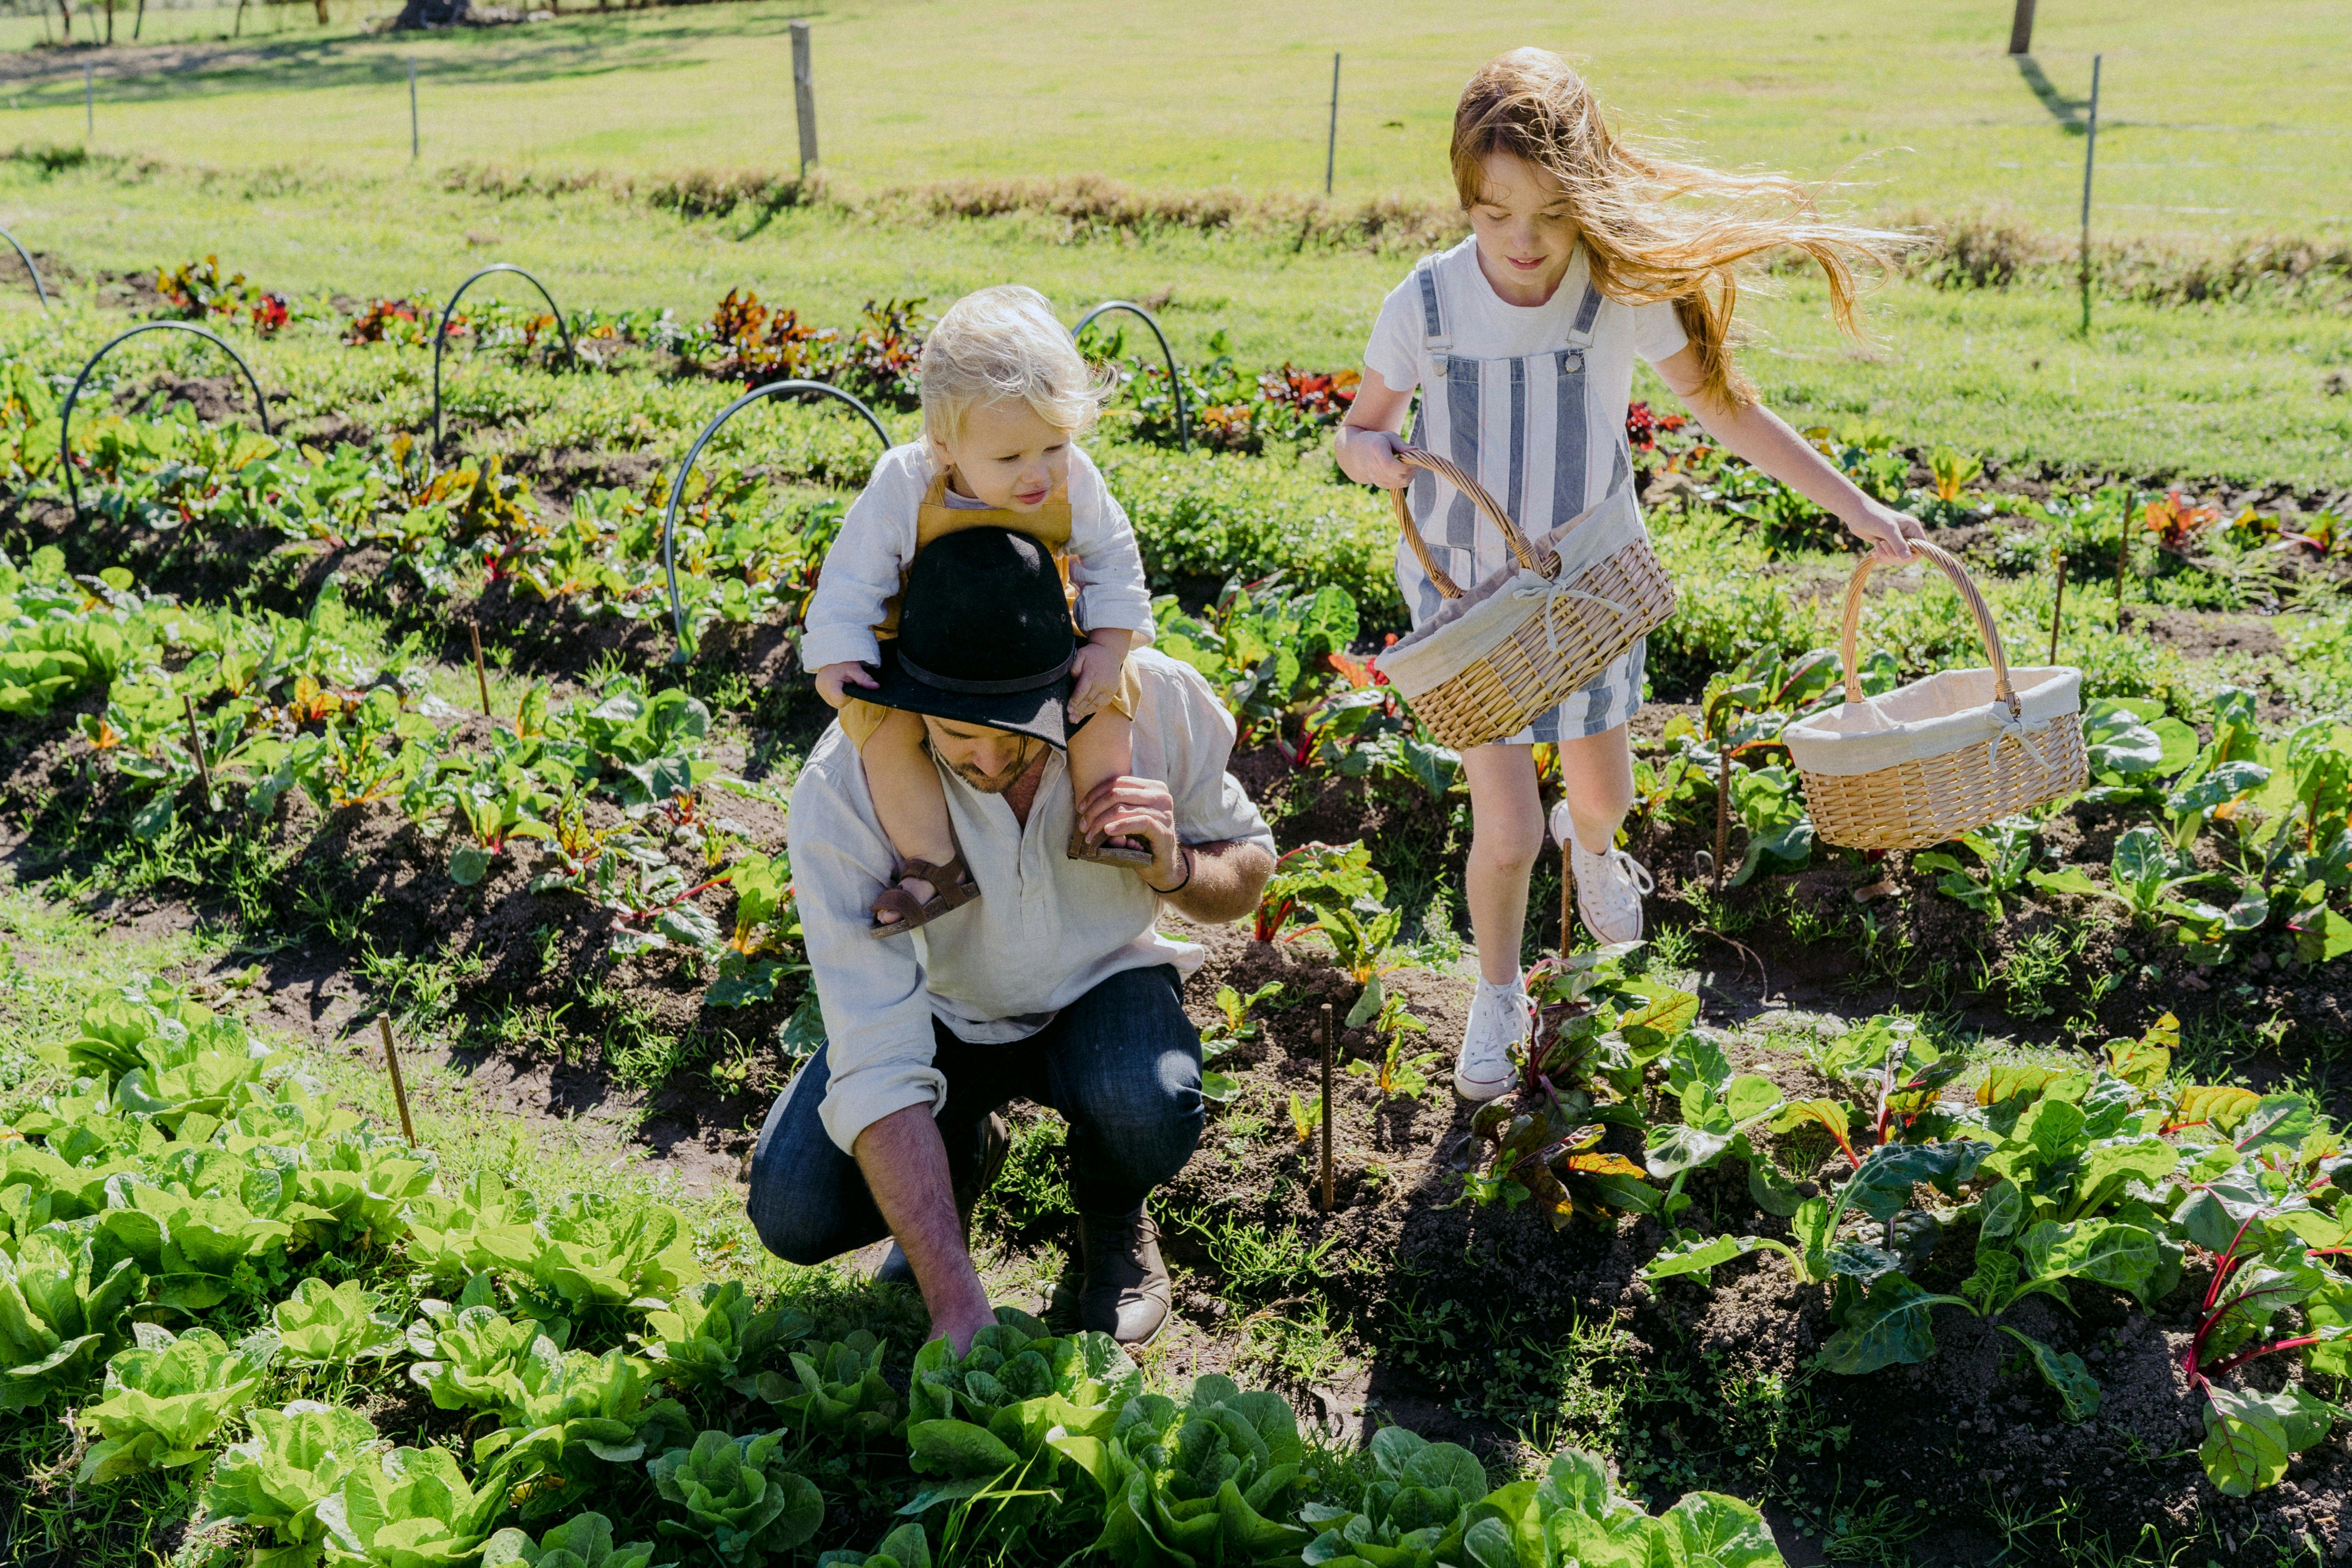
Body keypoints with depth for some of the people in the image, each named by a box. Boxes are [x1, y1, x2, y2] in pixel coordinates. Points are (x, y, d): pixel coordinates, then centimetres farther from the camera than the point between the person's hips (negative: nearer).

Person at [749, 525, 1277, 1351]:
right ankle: (962, 1153, 14)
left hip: (1100, 986, 0)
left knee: (1148, 1110, -34)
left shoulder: (1155, 700, -26)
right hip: (939, 1009, 0)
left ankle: (1113, 1215, 5)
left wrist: (1175, 867, -32)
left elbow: (1250, 865, -6)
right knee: (794, 1212, -21)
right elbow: (877, 1065, -34)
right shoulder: (841, 792, -31)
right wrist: (957, 1307, -41)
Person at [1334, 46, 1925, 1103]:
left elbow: (1725, 406, -7)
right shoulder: (1426, 303, -17)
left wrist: (1853, 506, -6)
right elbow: (1357, 430, -3)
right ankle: (1499, 995, 25)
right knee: (1507, 833, -6)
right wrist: (1376, 457, -28)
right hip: (1466, 593, -1)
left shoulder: (1623, 293, -17)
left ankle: (1592, 847, 58)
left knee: (1602, 795, 18)